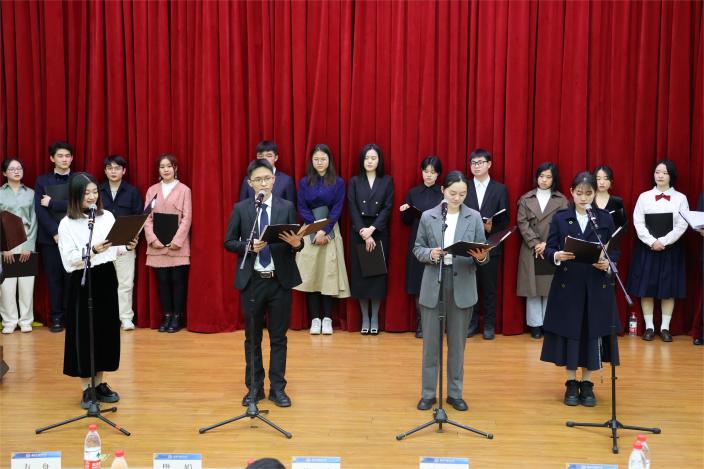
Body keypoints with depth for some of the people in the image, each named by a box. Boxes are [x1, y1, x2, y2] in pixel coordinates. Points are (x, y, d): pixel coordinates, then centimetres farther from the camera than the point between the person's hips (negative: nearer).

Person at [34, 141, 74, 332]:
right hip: (50, 238, 1)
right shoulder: (42, 181, 8)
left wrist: (53, 202, -9)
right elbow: (39, 210, -1)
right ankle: (56, 317, 10)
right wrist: (55, 232, -11)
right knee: (54, 278, 3)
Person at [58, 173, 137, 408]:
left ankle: (100, 384, 23)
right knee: (84, 333, 1)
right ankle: (86, 389, 13)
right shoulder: (67, 224, -8)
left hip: (107, 277, 5)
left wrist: (127, 247, -10)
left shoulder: (108, 216, 4)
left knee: (107, 330, 10)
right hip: (83, 281, -4)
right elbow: (69, 260, -14)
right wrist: (93, 250, -27)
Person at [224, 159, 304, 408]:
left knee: (278, 337, 7)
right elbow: (229, 242, 2)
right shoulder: (240, 208, 2)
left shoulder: (287, 207, 2)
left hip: (280, 280, 0)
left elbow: (297, 242, 2)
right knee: (252, 338, 9)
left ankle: (277, 388, 16)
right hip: (252, 281, 0)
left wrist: (296, 243, -22)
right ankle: (254, 387, 21)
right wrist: (249, 246, -16)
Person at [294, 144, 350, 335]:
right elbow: (302, 209, 1)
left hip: (330, 233, -1)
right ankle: (314, 319, 5)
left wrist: (324, 231, -13)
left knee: (329, 274, -2)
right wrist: (316, 230, -11)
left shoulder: (338, 182, 2)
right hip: (309, 233, 1)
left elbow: (337, 210, -3)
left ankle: (327, 319, 5)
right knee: (310, 275, -2)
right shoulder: (304, 182, 6)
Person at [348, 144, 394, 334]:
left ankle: (375, 318, 11)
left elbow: (387, 208, -2)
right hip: (358, 234, 0)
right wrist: (364, 233, -12)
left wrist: (372, 229, -14)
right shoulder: (354, 182, 5)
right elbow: (353, 209, -2)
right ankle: (364, 318, 12)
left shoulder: (387, 181, 5)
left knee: (378, 274, 1)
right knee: (360, 274, 2)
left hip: (379, 233, 0)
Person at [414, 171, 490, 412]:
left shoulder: (474, 217, 2)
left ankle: (455, 393, 22)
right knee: (431, 342, 5)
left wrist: (481, 257, -20)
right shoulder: (428, 217, 1)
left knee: (457, 342, 9)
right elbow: (417, 249, 5)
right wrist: (430, 254, -15)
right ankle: (428, 393, 16)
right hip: (433, 285, 0)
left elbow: (482, 252, 3)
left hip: (462, 286, 0)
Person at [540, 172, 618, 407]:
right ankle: (571, 383, 18)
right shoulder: (560, 218, 1)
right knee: (569, 333, 4)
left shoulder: (605, 218, 4)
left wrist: (608, 263, -17)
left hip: (596, 286, 1)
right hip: (567, 285, -1)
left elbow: (615, 251, 4)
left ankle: (587, 384, 18)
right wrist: (557, 256, -24)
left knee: (592, 333, 5)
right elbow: (548, 249, -2)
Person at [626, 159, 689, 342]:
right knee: (646, 289, 1)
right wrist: (652, 242, -13)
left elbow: (682, 226, -5)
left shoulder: (680, 198, 1)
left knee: (669, 290, 3)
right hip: (647, 248, 1)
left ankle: (665, 327, 13)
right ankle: (649, 327, 11)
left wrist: (663, 242, -14)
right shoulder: (644, 197, 3)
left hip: (670, 249, 0)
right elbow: (638, 223, -2)